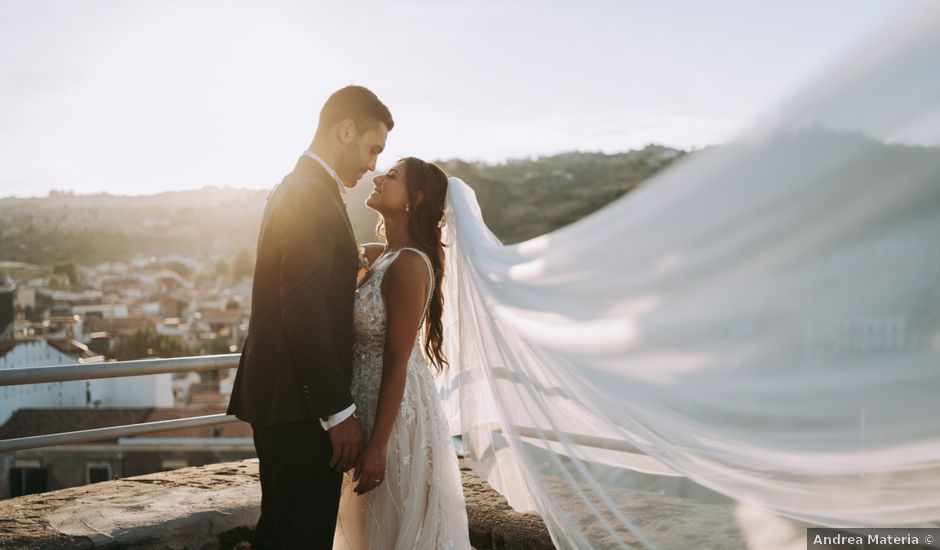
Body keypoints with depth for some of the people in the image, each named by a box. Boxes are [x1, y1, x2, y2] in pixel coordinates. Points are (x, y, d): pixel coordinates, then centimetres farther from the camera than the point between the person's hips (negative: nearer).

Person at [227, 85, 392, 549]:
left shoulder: (293, 189, 16)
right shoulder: (314, 196, -16)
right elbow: (303, 311, -22)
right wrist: (339, 411, -20)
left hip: (277, 399, 10)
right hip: (301, 408, -10)